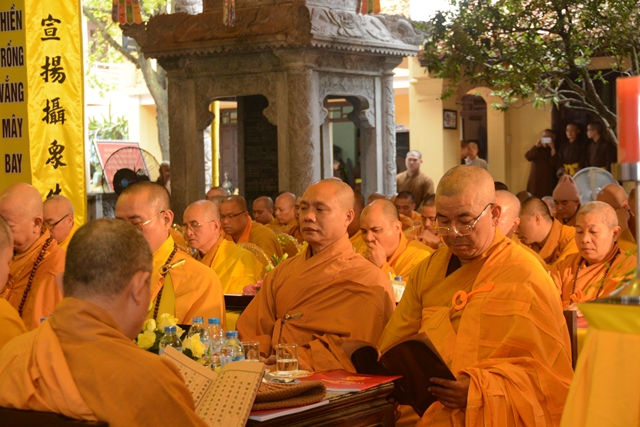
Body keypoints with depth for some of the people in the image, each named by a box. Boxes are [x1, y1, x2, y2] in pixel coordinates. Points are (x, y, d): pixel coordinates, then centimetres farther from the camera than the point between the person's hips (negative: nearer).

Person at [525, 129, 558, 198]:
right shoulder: (537, 149, 12)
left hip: (549, 182, -2)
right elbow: (528, 157, -6)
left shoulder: (555, 150, 5)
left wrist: (553, 149, -15)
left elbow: (555, 164, -13)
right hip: (535, 180, 2)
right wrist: (536, 146, -13)